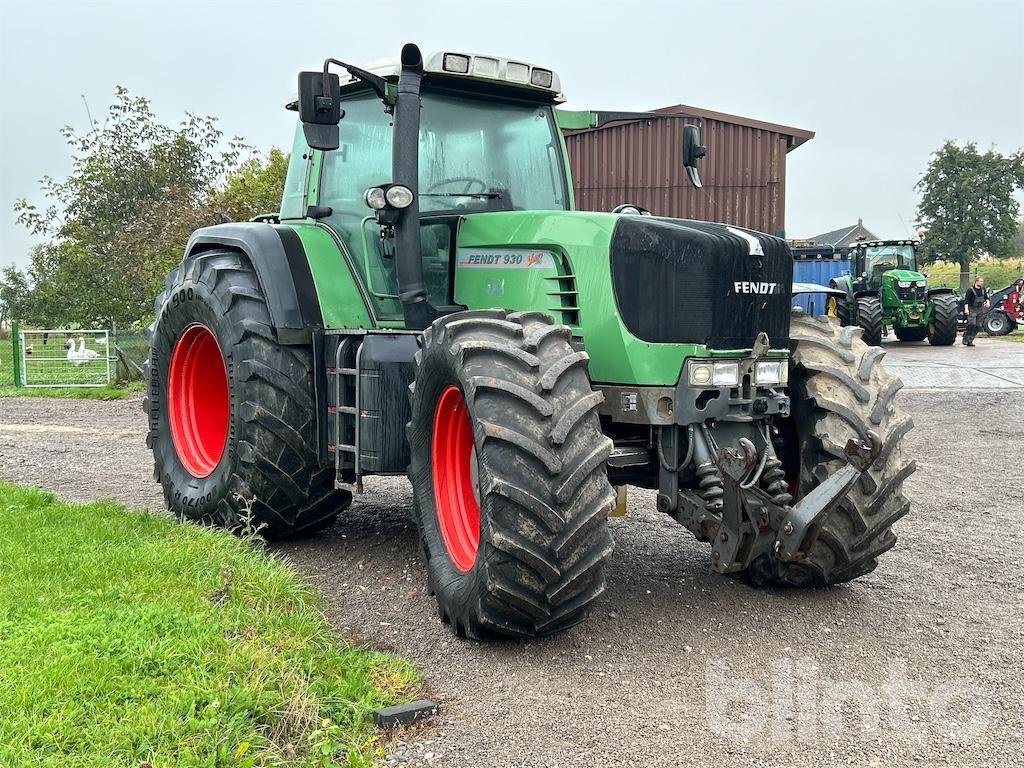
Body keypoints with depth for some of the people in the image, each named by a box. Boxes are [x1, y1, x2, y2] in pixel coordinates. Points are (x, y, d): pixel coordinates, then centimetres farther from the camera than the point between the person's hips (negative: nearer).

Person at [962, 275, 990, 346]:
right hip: (972, 310, -6)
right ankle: (965, 340, -11)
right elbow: (966, 300, -14)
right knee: (971, 325, -18)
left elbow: (986, 297, 22)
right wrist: (966, 309, -26)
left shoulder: (983, 290, 9)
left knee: (977, 326, 4)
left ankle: (970, 341, 10)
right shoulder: (970, 290, -11)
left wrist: (987, 302, 0)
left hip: (980, 310, 6)